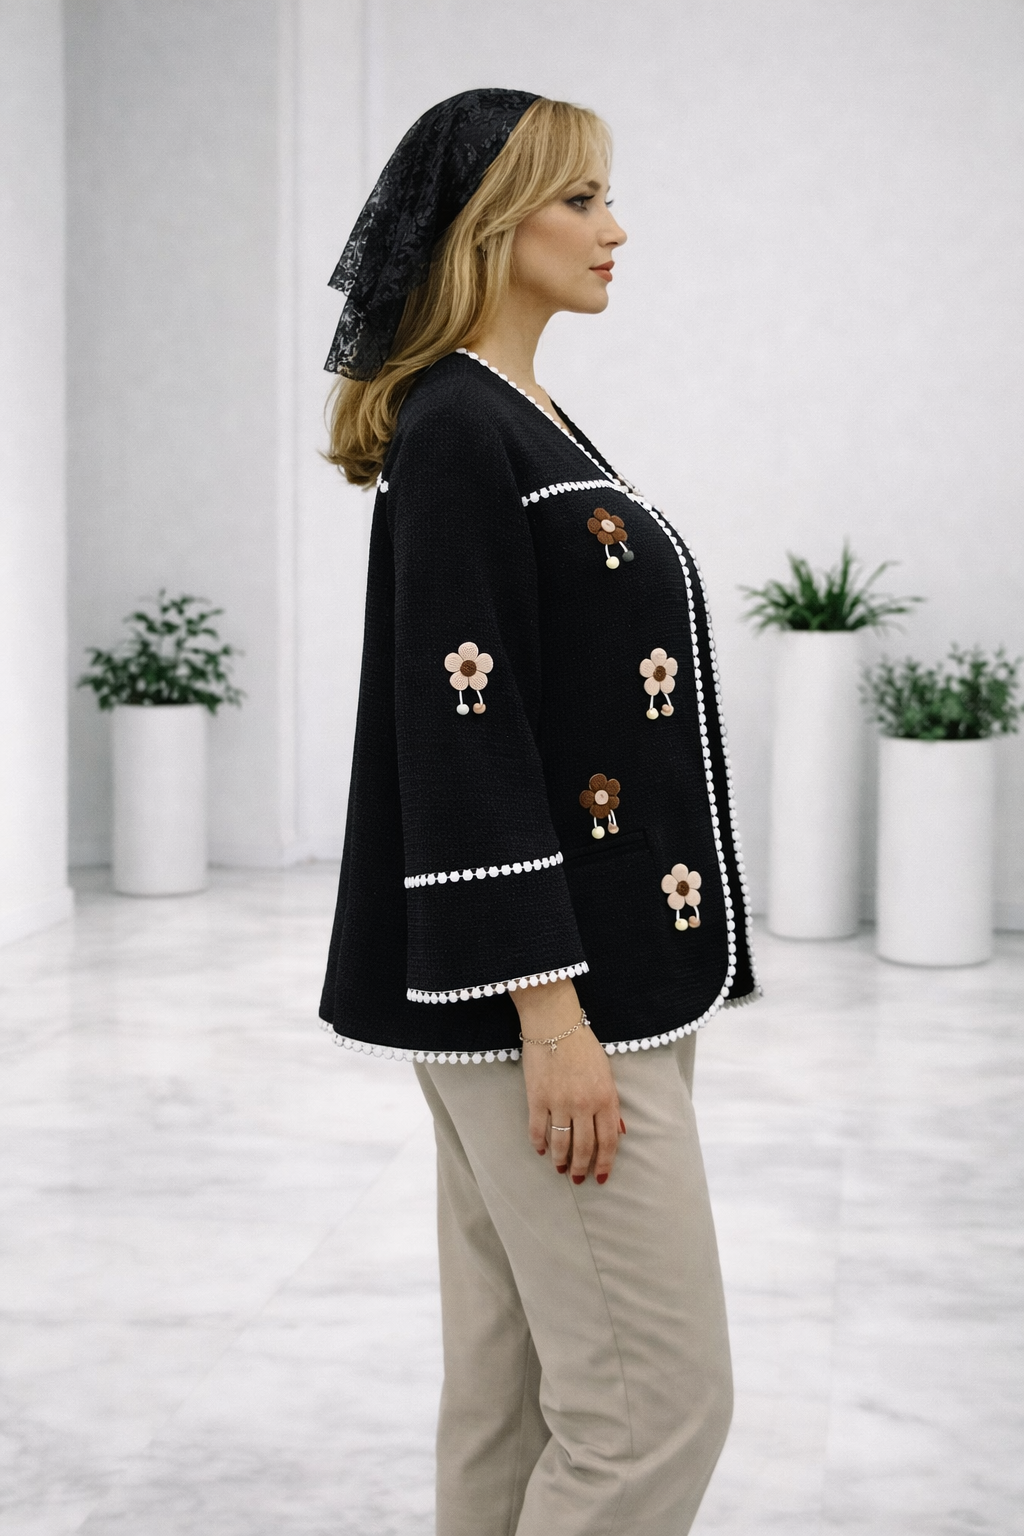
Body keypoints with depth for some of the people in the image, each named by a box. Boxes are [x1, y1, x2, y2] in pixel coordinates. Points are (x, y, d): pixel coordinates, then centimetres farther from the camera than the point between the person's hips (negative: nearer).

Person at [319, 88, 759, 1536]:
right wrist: (553, 1011, -21)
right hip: (545, 982, -10)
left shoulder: (526, 425, 16)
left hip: (594, 966, 10)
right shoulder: (453, 433, -13)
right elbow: (462, 737, -20)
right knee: (660, 1395, -3)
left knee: (519, 1390, 16)